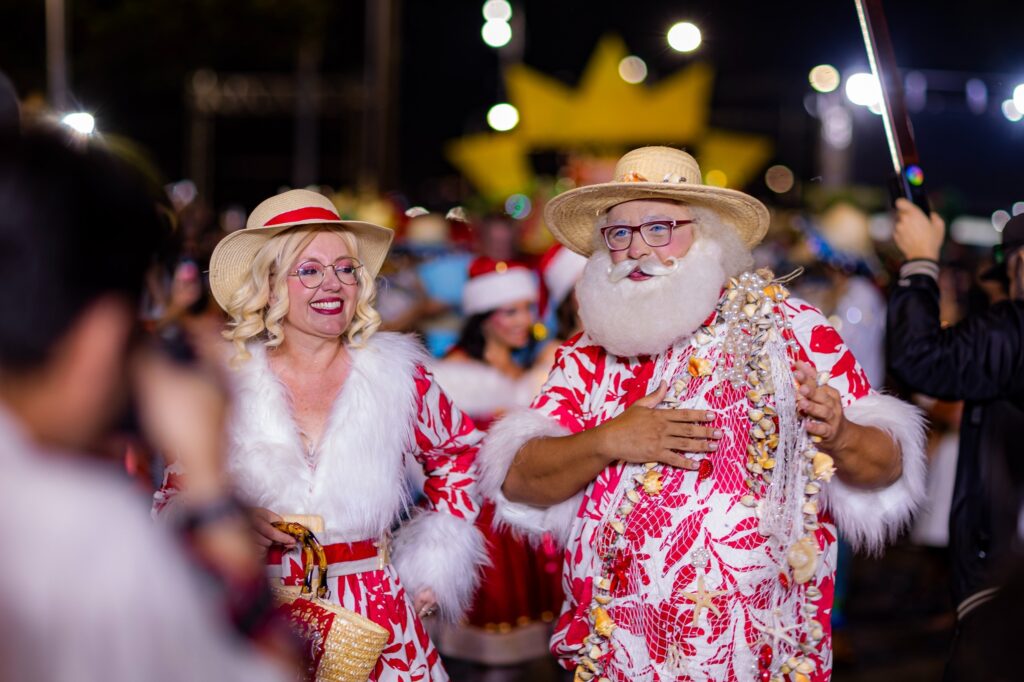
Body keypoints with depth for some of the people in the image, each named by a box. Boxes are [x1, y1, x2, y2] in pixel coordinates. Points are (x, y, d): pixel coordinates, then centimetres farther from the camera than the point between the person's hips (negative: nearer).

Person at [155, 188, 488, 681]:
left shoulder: (398, 376, 1)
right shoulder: (226, 386, -1)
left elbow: (458, 453, 17)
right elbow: (174, 501, 6)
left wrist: (435, 566, 11)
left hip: (378, 623, 0)